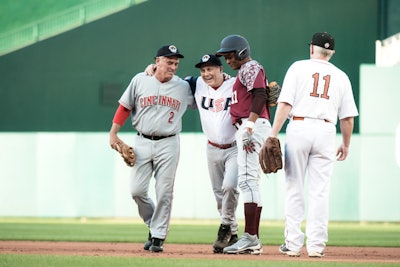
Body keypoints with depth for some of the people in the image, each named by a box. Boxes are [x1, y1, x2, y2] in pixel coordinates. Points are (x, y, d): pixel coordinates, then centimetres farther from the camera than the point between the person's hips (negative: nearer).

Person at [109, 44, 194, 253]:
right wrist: (113, 133, 1)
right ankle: (153, 225, 20)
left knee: (164, 193, -3)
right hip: (143, 142, 0)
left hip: (168, 144, 0)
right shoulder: (140, 81, 2)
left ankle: (158, 236, 6)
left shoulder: (183, 87, 3)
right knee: (137, 190, -4)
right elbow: (124, 107, 7)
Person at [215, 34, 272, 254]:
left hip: (252, 126, -11)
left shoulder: (251, 67, -5)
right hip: (248, 129, 11)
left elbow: (260, 96, -19)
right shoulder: (244, 71, 26)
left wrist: (249, 127, -26)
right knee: (251, 182, 9)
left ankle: (250, 237, -22)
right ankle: (254, 241, 9)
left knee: (247, 180, -16)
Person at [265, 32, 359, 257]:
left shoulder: (298, 68, 3)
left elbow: (285, 104, -7)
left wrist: (273, 134, -7)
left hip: (299, 127, -2)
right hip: (326, 131, 2)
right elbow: (348, 117, 10)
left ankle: (293, 243, 2)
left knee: (295, 188, 4)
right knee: (320, 190, 3)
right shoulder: (341, 77, 11)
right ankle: (316, 245, -1)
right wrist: (346, 145, 22)